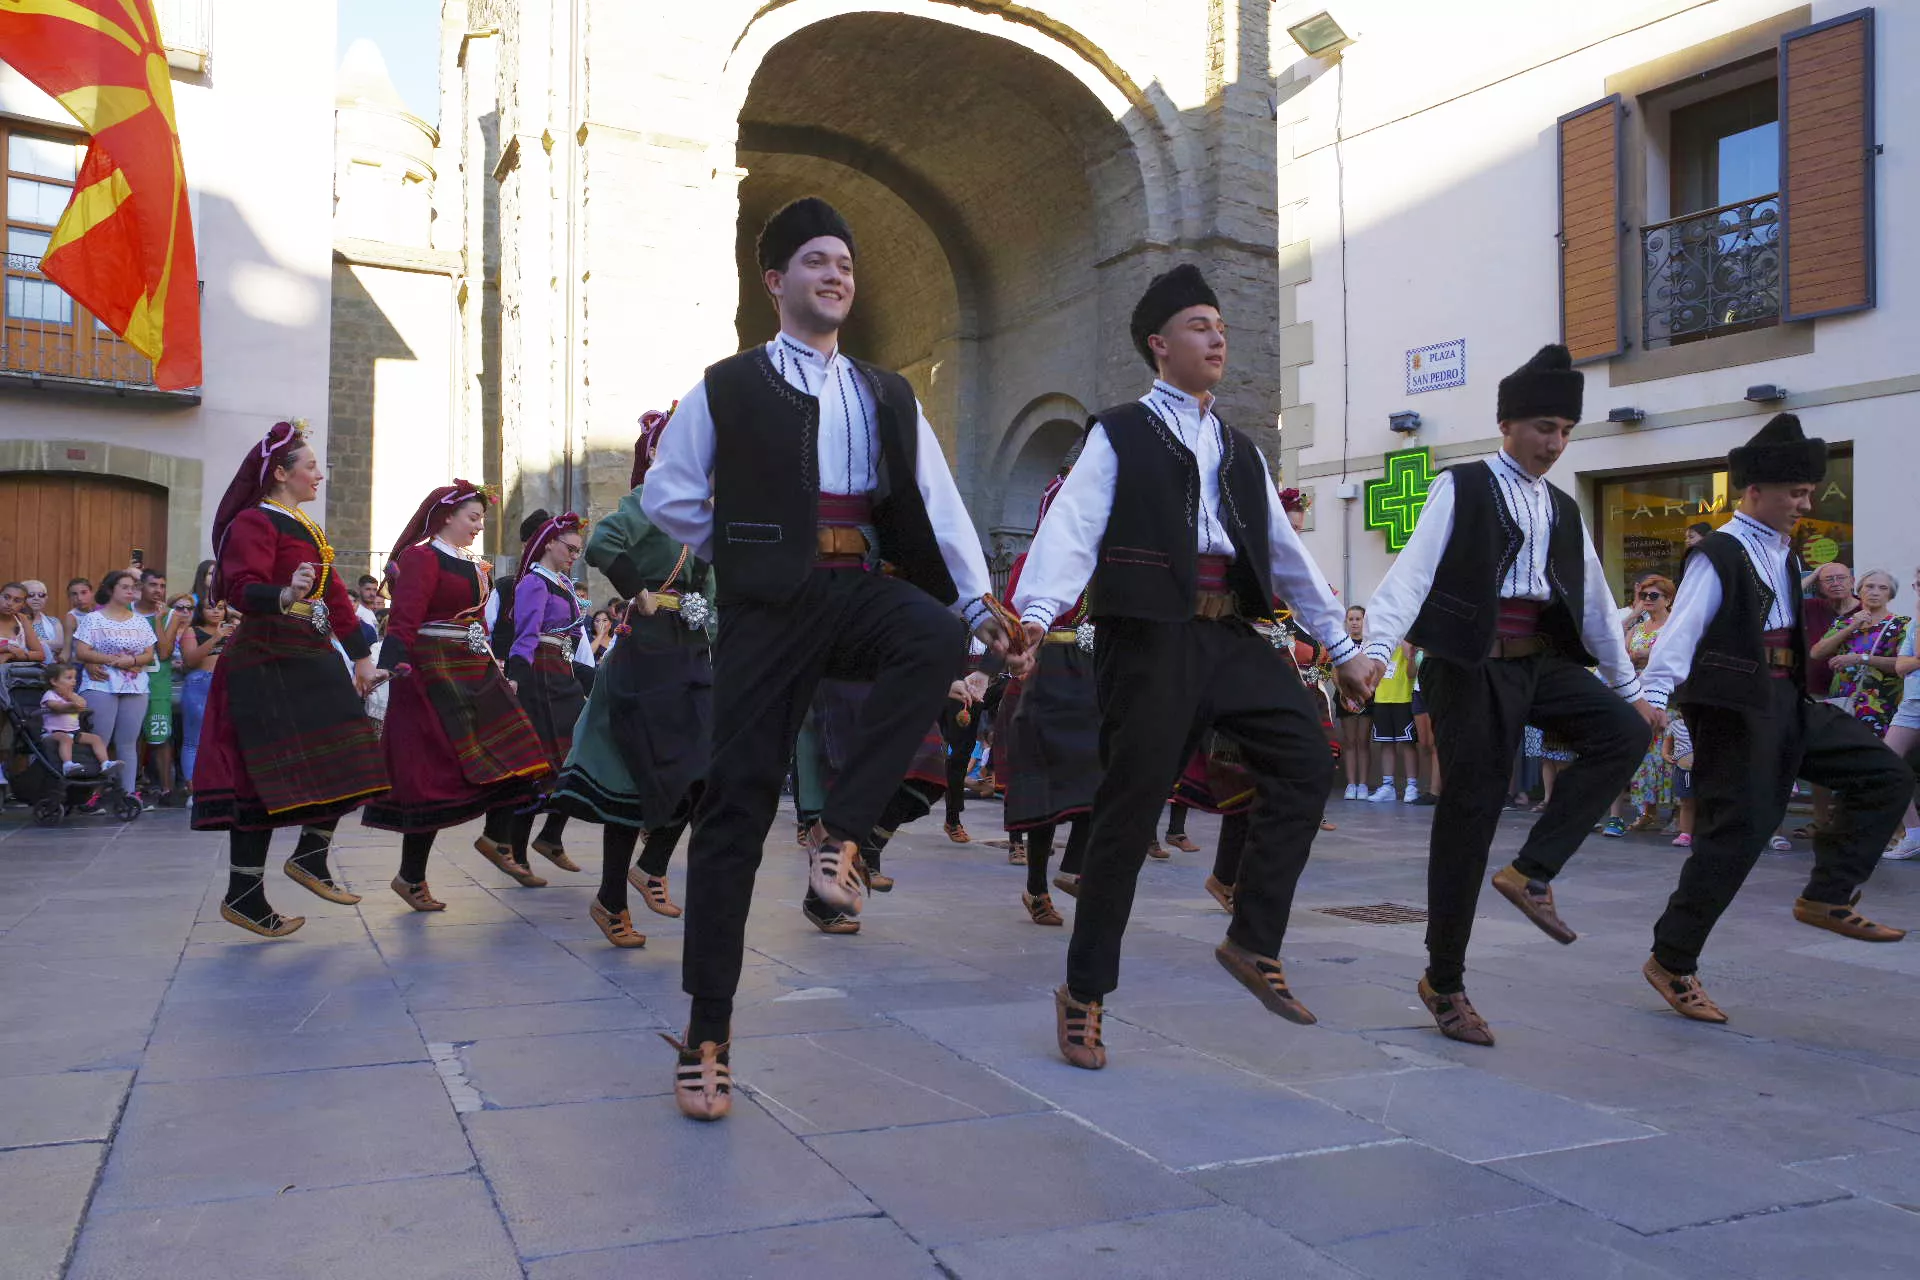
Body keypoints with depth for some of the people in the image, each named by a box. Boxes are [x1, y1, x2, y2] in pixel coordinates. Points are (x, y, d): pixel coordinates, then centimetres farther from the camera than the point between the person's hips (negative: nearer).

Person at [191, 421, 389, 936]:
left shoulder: (306, 527, 22)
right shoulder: (254, 522, -7)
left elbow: (334, 594, 22)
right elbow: (243, 588, -20)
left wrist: (360, 656, 20)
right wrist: (284, 596, -41)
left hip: (311, 659, 9)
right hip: (268, 660, -9)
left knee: (343, 764, 5)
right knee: (264, 776, -8)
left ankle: (310, 858, 18)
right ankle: (243, 896, -2)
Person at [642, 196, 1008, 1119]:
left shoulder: (888, 395, 17)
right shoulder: (728, 387, 9)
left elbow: (937, 506, 8)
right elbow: (667, 497, 10)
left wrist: (981, 605, -1)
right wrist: (747, 550, 8)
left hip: (861, 591, 2)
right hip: (770, 603, -2)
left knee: (937, 637, -33)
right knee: (738, 800, -4)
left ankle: (841, 829, -19)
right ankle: (706, 1033, 4)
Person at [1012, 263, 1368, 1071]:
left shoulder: (1241, 453, 22)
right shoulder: (1118, 436, 4)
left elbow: (1288, 554, 23)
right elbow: (1071, 528, -10)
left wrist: (1340, 645, 20)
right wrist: (1036, 614, -26)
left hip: (1232, 635, 6)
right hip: (1150, 637, -5)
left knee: (1302, 762, -12)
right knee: (1129, 809, -3)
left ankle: (1254, 942, 3)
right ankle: (1084, 992, 10)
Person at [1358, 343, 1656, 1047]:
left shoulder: (1563, 510, 17)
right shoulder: (1462, 487, -1)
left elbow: (1595, 605, 20)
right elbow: (1413, 570, -13)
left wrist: (1631, 688, 21)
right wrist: (1377, 648, -26)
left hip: (1540, 662, 6)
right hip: (1471, 665, -6)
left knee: (1625, 730, -18)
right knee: (1470, 808, -4)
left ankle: (1532, 870, -6)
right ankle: (1444, 982, 8)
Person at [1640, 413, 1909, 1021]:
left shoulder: (1784, 554, 13)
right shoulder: (1719, 555, -13)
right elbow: (1681, 632, -22)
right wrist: (1652, 701, -33)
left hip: (1787, 703, 9)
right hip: (1734, 710, -9)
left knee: (1885, 777, 5)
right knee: (1736, 832, -5)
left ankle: (1826, 897, 11)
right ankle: (1672, 962, 6)